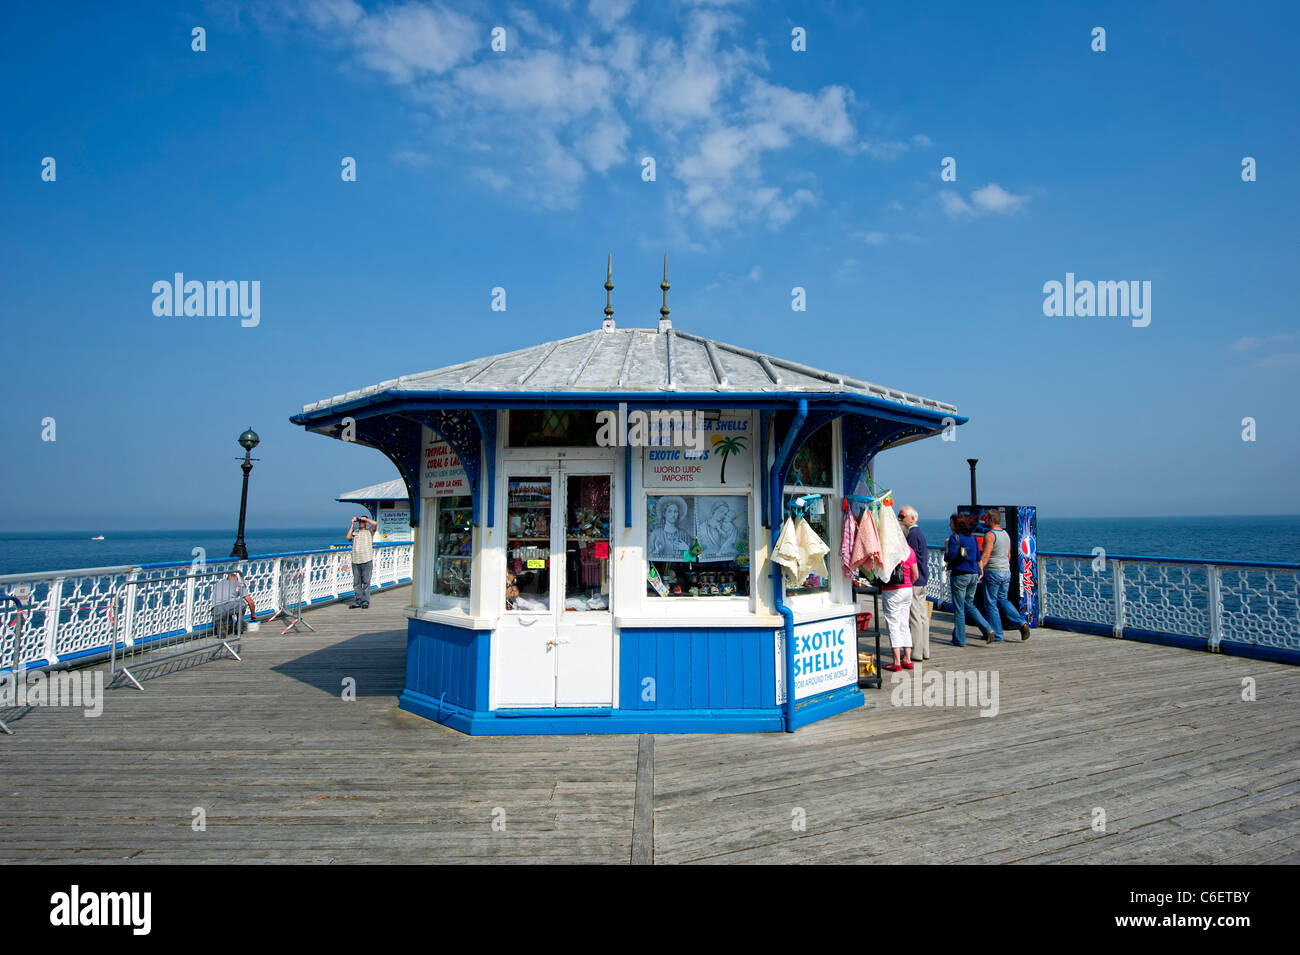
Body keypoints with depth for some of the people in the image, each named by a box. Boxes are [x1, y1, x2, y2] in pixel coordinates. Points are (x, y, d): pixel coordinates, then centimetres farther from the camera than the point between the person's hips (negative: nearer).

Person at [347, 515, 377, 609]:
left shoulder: (369, 531, 8)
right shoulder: (355, 532, 19)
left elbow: (375, 524, -11)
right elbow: (348, 537, 0)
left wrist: (365, 519, 1)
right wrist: (352, 524, 6)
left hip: (367, 560, -4)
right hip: (355, 561, 4)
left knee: (366, 582, -2)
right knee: (356, 583, 6)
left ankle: (365, 602, 2)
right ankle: (357, 601, 12)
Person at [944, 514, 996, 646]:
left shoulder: (954, 537, -11)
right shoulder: (972, 538, 11)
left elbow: (950, 557, -19)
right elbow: (978, 558, 15)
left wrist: (946, 549, 0)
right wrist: (980, 573, 21)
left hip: (960, 574, -7)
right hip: (973, 574, 7)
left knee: (958, 607, 2)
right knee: (969, 604, 18)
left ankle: (959, 639, 7)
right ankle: (987, 629, 4)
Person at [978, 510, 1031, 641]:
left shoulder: (990, 535, -14)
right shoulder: (1006, 534, 12)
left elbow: (985, 555, -24)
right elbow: (1009, 555, 19)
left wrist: (979, 570, -26)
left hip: (992, 572, -8)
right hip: (1006, 572, 8)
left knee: (990, 603, 2)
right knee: (1003, 600, 19)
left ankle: (996, 634, 6)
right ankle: (1021, 623, 2)